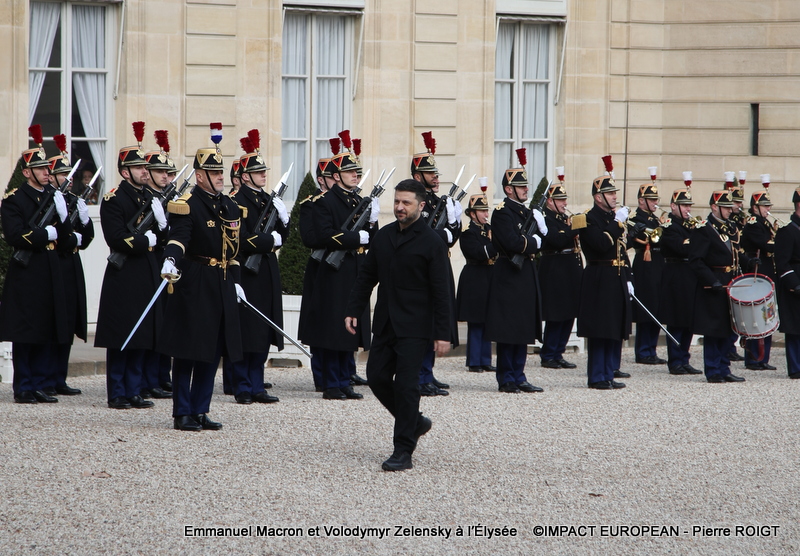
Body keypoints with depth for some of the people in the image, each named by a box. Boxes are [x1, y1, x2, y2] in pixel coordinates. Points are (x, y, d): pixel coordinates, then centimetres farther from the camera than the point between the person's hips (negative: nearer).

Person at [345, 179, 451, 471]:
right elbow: (366, 276, 15)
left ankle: (404, 452, -2)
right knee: (376, 377, 7)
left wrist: (442, 334, -13)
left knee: (405, 384, -8)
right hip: (385, 323, 6)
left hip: (414, 327, -6)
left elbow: (441, 291, -9)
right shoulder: (383, 236, 8)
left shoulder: (431, 243, -8)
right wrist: (353, 310, 5)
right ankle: (415, 422, 29)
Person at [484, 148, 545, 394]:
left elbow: (538, 241, 16)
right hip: (509, 276, -9)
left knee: (523, 329, 10)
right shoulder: (502, 212, -11)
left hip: (526, 275, 9)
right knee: (508, 330, -5)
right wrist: (533, 241, -8)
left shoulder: (526, 212, 16)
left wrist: (540, 229, -4)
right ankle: (506, 379, 0)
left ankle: (518, 377, 15)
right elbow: (512, 243, -23)